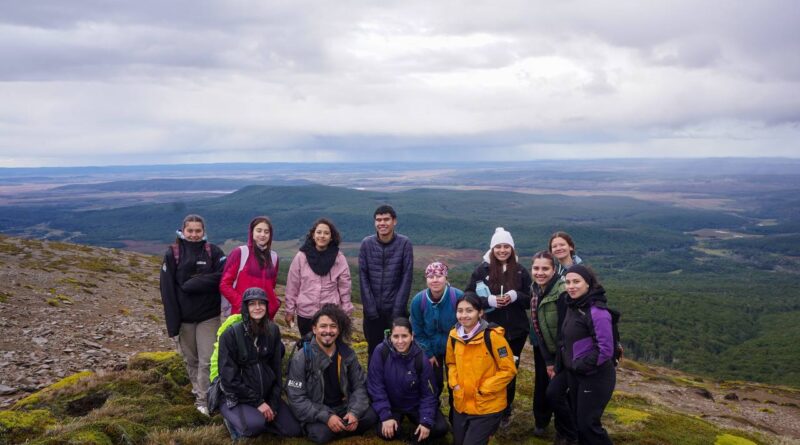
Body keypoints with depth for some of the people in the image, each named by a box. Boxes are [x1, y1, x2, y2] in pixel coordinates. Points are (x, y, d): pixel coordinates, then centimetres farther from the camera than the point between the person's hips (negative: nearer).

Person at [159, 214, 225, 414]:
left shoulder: (213, 251, -2)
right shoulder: (172, 254, -3)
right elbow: (167, 290, -6)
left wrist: (191, 284, -17)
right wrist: (172, 323, -11)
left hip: (208, 315, -1)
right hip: (184, 317, 1)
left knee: (207, 360, -4)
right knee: (190, 359, 13)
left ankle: (203, 399, 7)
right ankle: (198, 388, 34)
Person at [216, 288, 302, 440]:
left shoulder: (273, 331, -2)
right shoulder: (230, 335, -17)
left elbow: (276, 369, 4)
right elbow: (229, 378, -17)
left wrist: (273, 402, -3)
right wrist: (257, 402, -16)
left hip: (266, 394, 5)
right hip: (237, 397, -5)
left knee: (295, 430, -5)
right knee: (255, 426, -33)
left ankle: (258, 418, 14)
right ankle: (234, 419, 0)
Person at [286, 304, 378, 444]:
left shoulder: (347, 354, -3)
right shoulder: (301, 358, -14)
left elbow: (359, 385, 1)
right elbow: (296, 399, -16)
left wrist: (354, 412, -18)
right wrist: (326, 417, -26)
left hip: (343, 407, 3)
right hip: (316, 413, -3)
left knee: (371, 416, -20)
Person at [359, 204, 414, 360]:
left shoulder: (404, 244, -5)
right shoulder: (367, 243, -1)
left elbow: (406, 277, -7)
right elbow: (363, 276, -1)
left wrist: (398, 308, -11)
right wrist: (370, 307, -7)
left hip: (395, 308, -1)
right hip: (373, 310, 2)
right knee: (374, 350, 11)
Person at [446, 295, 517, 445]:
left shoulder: (492, 336, -19)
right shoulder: (454, 335, -2)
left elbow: (509, 370, -15)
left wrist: (483, 389, -17)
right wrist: (454, 383, -2)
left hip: (487, 407, -6)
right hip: (461, 404, 6)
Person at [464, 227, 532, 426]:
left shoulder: (521, 271, 2)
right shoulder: (482, 270, -2)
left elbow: (531, 301, 5)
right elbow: (468, 297, -3)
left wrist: (516, 296, -16)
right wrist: (488, 300, -18)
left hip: (516, 331, 1)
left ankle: (505, 412, 28)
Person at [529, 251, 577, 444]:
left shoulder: (562, 293, -25)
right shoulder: (537, 290, -3)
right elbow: (538, 328, -2)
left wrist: (558, 362, -17)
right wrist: (548, 361, -5)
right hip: (544, 350, 7)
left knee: (555, 392, -13)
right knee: (541, 387, 13)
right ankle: (541, 422, 40)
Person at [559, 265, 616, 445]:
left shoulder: (597, 311, -23)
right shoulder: (572, 306, 4)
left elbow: (605, 349, -24)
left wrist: (582, 366, -18)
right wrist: (568, 363, 8)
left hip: (595, 376, -8)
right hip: (574, 374, 8)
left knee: (588, 423, -1)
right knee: (578, 420, 18)